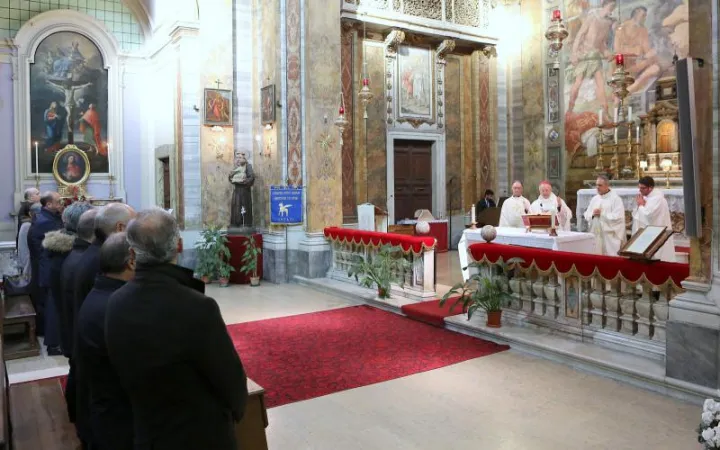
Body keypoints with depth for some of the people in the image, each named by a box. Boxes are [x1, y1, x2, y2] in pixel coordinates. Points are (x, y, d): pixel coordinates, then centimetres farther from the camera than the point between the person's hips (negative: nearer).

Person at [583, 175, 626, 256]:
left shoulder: (616, 199, -7)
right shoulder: (594, 199, 13)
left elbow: (618, 217, -16)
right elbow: (586, 215, 13)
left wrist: (602, 214, -13)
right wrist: (592, 214, -8)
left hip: (610, 236, -6)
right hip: (596, 235, 6)